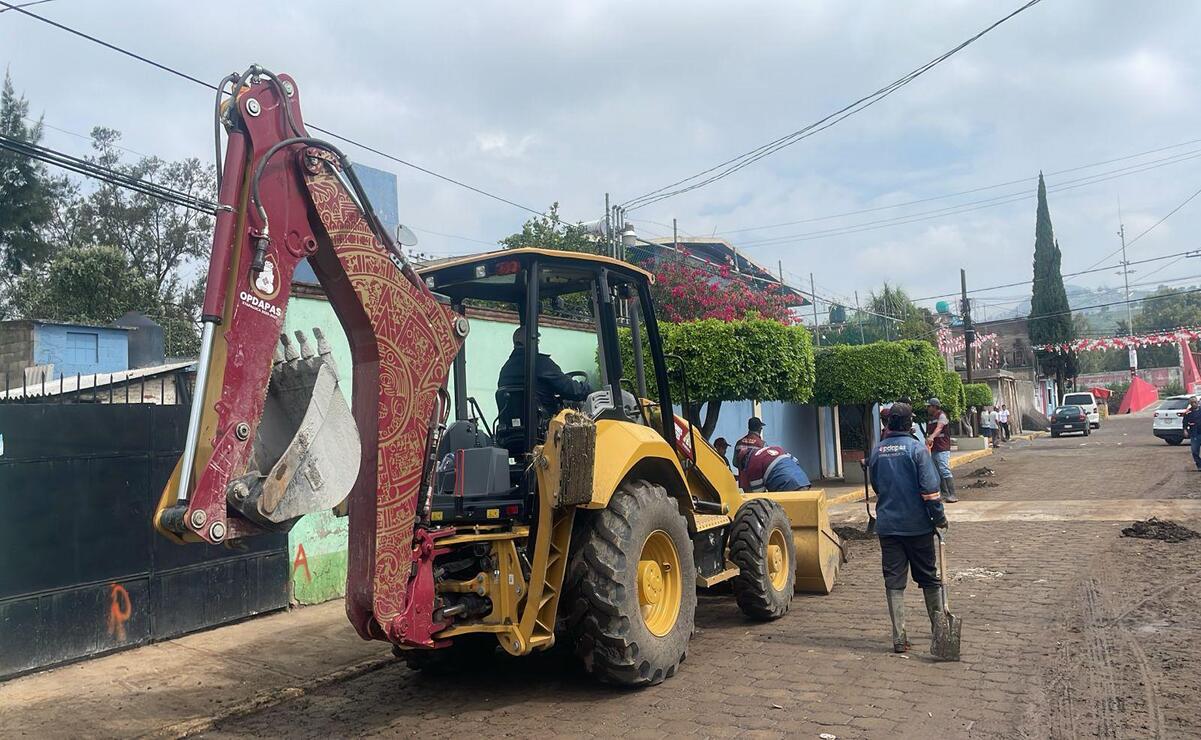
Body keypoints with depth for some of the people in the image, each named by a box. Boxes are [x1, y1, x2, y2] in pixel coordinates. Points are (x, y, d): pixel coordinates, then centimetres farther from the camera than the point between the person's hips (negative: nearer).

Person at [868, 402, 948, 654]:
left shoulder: (877, 451, 3)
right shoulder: (916, 448, -10)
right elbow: (930, 487, -13)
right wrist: (939, 517, -4)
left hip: (887, 526, 3)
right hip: (917, 525, -2)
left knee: (893, 581, 4)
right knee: (929, 578, 14)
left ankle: (899, 638, 3)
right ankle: (939, 626, 26)